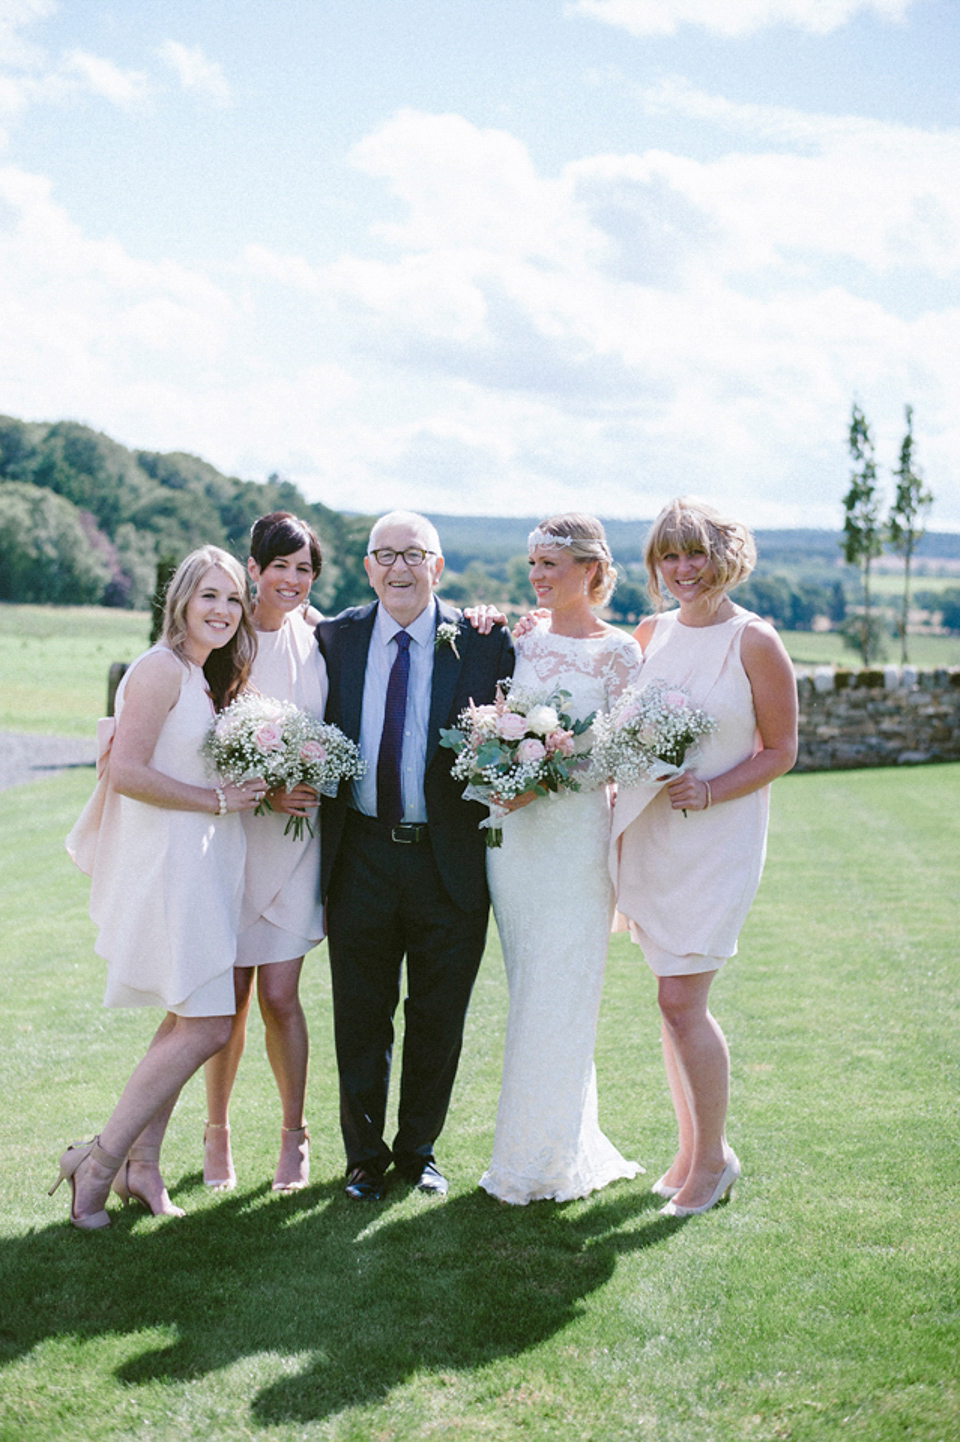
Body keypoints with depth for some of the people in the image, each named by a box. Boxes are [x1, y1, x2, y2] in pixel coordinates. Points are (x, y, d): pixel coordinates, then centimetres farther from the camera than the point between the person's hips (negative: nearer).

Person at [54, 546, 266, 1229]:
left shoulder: (205, 678, 17)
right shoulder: (162, 667, -13)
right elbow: (127, 772, -21)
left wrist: (263, 789, 7)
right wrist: (219, 800, -15)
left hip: (198, 866, 10)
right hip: (167, 865, -10)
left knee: (188, 1022, 12)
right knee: (207, 1026, -9)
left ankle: (141, 1163, 22)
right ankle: (99, 1160, 2)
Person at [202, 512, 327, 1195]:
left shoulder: (319, 639, 5)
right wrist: (262, 792, -15)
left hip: (297, 838, 2)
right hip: (234, 834, -1)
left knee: (279, 994, 0)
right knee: (231, 998, 5)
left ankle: (295, 1135, 17)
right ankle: (218, 1132, 25)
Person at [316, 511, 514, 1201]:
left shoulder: (484, 642, -2)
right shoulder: (336, 638, 3)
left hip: (450, 860, -1)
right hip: (361, 854, 1)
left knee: (439, 1019, 12)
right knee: (361, 1017, 10)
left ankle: (418, 1150, 32)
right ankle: (365, 1157, 28)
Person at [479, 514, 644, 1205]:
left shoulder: (618, 651, -5)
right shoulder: (519, 637, 10)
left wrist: (543, 782, -17)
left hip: (576, 830, -5)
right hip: (512, 829, 5)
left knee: (559, 993, -3)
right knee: (529, 989, 9)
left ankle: (543, 1159, 10)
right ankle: (568, 1143, 23)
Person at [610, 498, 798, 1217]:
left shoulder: (755, 641, -7)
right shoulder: (650, 634, 8)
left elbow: (780, 751, -5)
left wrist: (709, 792, -17)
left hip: (717, 838, -5)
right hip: (645, 834, 5)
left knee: (681, 999, -8)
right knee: (675, 1000, 10)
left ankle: (715, 1156, 10)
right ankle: (691, 1149, 24)